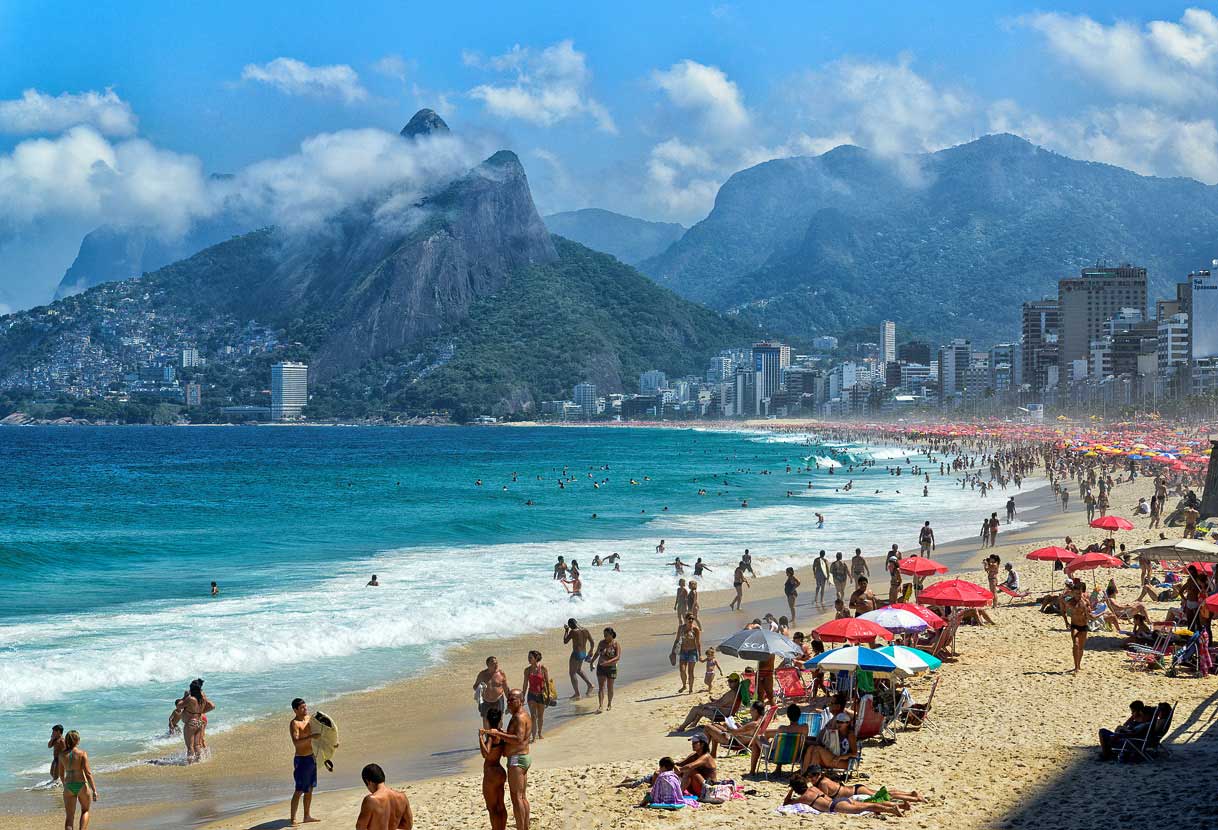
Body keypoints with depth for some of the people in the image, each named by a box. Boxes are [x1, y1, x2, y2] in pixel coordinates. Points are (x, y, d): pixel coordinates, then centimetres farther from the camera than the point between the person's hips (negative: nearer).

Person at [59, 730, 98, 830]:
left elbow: (61, 774, 11)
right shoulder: (82, 753, -9)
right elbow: (88, 773, -14)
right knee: (85, 811, 21)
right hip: (82, 785, -2)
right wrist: (94, 790, -11)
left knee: (69, 817, 5)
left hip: (68, 787, 2)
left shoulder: (62, 755, 2)